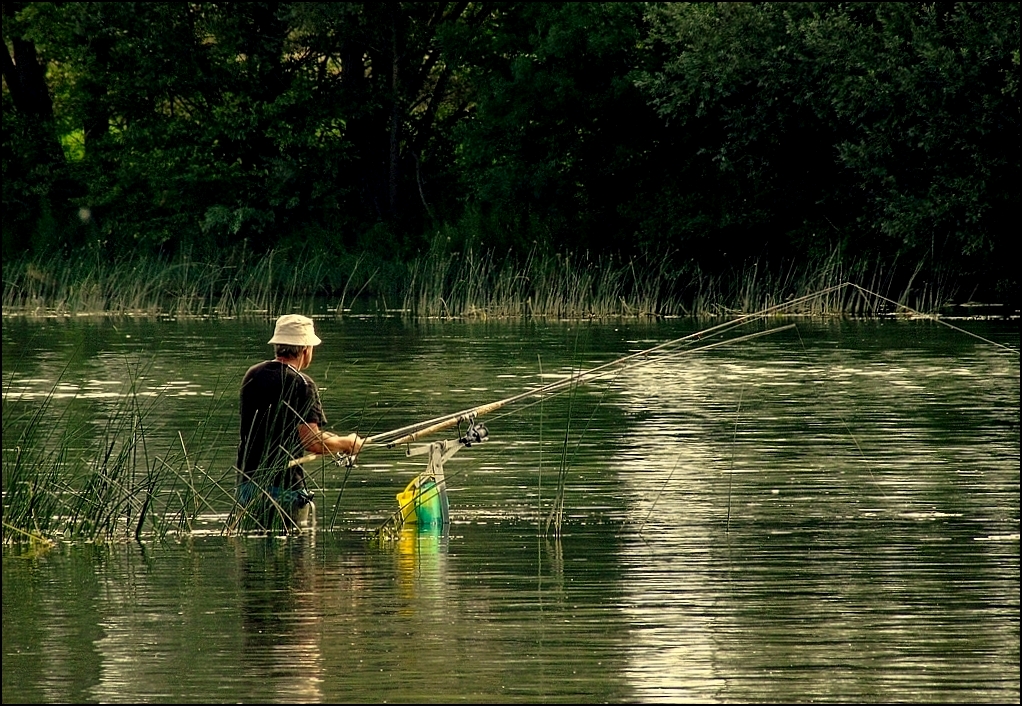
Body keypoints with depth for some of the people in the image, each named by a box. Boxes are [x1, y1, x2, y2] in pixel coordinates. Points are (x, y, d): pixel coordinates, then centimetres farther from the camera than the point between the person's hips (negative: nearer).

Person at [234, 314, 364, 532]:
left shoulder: (252, 376, 11)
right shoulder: (301, 385, -12)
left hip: (247, 483, 7)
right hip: (283, 487, -7)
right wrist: (348, 443, -1)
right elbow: (313, 443, -19)